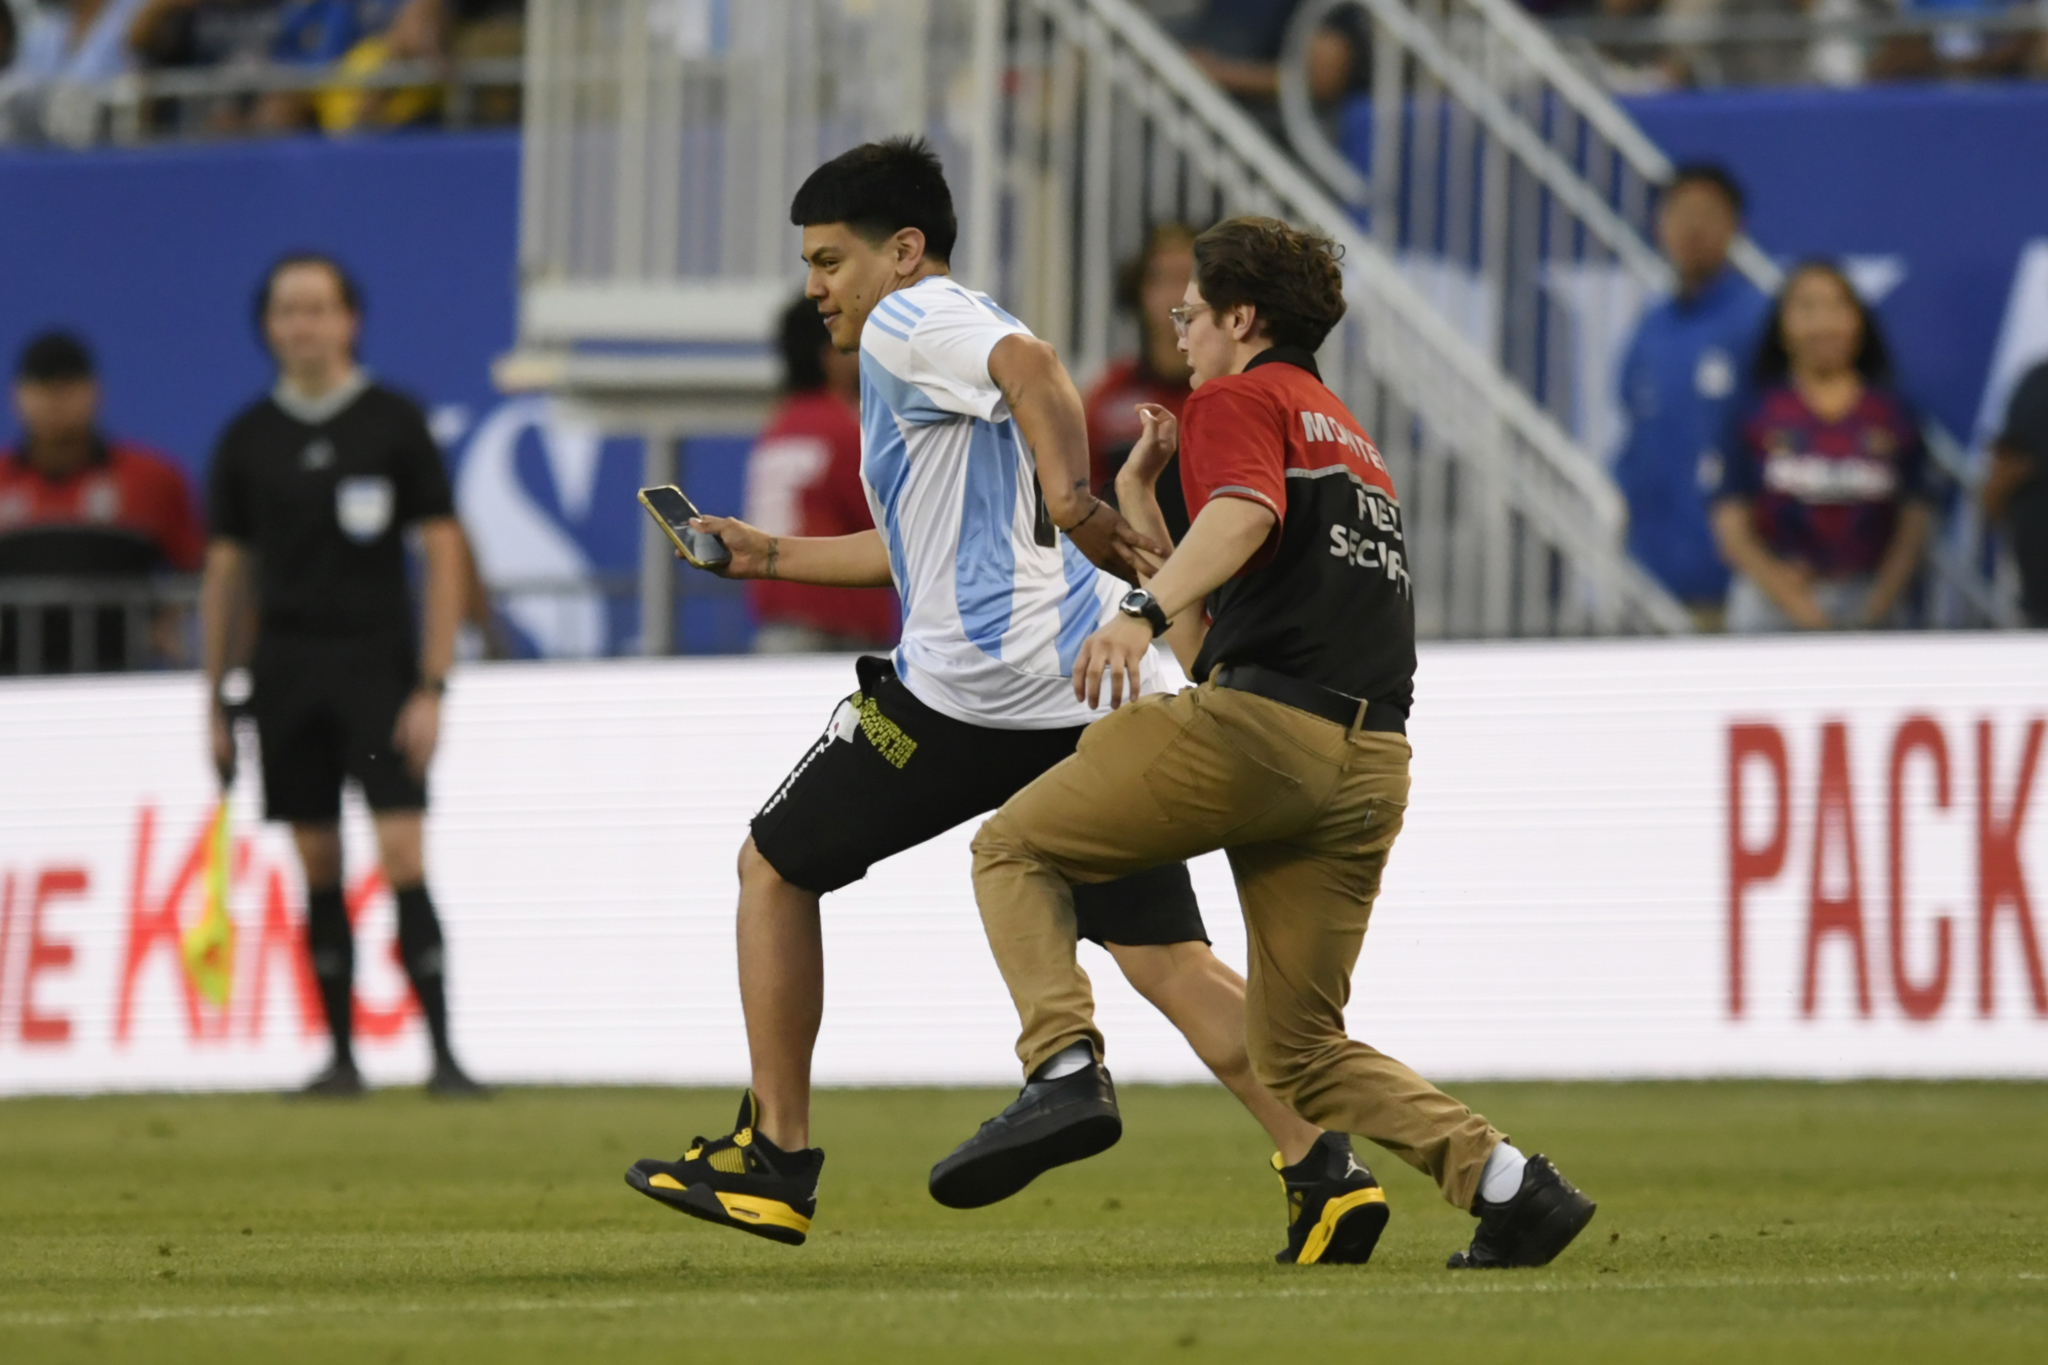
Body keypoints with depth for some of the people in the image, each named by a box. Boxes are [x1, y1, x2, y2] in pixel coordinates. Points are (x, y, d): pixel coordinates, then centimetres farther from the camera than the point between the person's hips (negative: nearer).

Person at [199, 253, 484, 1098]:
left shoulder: (394, 424, -1)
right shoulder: (248, 439, 8)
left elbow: (443, 554, -1)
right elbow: (225, 570, 13)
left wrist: (431, 687, -8)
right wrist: (215, 703, 10)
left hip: (377, 669, -3)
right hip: (288, 672, 3)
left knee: (402, 861, -12)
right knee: (318, 868, 4)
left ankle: (442, 1052, -12)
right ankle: (340, 1054, 10)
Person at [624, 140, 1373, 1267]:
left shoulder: (910, 322, 0)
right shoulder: (975, 341, 29)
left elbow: (1028, 362, -23)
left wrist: (1068, 497, -32)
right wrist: (773, 556, 42)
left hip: (975, 683, -8)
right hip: (1100, 689, 8)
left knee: (773, 869, 12)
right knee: (1168, 962, 1)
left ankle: (774, 1157, 13)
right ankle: (1327, 1166, -17)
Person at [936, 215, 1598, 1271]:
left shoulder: (1237, 403, 7)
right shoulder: (1352, 444, 33)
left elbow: (1246, 514, -19)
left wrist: (1145, 611, -35)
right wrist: (1137, 503, 38)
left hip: (1262, 723, -8)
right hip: (1370, 767, 8)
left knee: (1014, 846, 5)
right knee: (1302, 1051, 13)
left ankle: (1066, 1067, -17)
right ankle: (1503, 1181, -3)